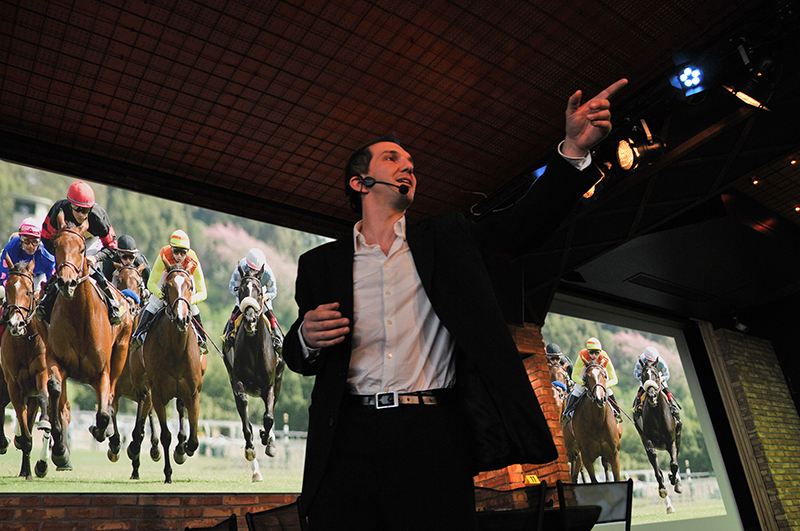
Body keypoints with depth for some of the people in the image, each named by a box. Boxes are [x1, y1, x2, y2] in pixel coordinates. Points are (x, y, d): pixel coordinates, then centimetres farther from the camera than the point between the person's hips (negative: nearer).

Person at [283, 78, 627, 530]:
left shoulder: (446, 238, 15)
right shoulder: (322, 264, 13)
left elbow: (522, 226, 5)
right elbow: (298, 357, 16)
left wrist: (573, 150, -7)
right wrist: (307, 337, -8)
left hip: (435, 437, 0)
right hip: (350, 438, 1)